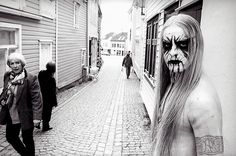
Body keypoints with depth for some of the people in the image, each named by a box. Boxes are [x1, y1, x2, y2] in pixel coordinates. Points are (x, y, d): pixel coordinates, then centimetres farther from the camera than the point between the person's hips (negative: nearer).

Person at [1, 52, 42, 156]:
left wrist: (37, 116, -23)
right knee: (10, 137, 20)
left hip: (26, 115, -6)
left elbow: (37, 99, -20)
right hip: (11, 115, 6)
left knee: (27, 139, 11)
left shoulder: (31, 79, -20)